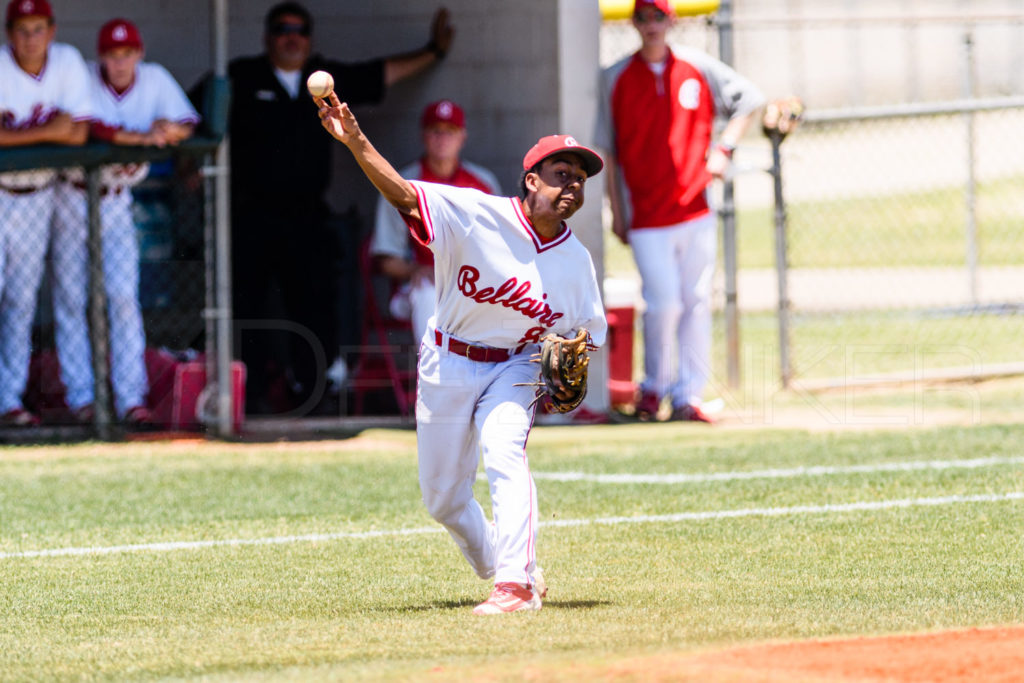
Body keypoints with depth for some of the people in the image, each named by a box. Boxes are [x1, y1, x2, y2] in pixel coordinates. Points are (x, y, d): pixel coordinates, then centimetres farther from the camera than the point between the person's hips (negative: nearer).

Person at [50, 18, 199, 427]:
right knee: (71, 297, 0)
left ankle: (130, 399, -8)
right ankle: (80, 396, 7)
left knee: (124, 296, -7)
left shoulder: (154, 80, -4)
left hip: (118, 200, 2)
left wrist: (167, 130, -31)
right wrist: (138, 137, -37)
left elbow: (188, 124, -10)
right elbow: (84, 126, -32)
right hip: (73, 194, -2)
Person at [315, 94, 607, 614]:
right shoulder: (475, 215, -18)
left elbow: (588, 333, 8)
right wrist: (355, 141, -43)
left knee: (504, 455, -27)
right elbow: (404, 193, -27)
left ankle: (516, 583, -28)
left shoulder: (576, 261, -6)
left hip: (514, 366, 0)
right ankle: (498, 568, 33)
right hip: (447, 362, 0)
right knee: (442, 498, 7)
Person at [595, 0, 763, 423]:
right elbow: (609, 152, 4)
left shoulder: (698, 68, 4)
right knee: (662, 303, -10)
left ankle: (689, 395, 7)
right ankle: (654, 387, 10)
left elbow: (748, 99, 15)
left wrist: (723, 149, 1)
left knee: (696, 303, 2)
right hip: (646, 213, -2)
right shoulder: (617, 79, 1)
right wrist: (617, 212, 2)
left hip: (695, 210, 2)